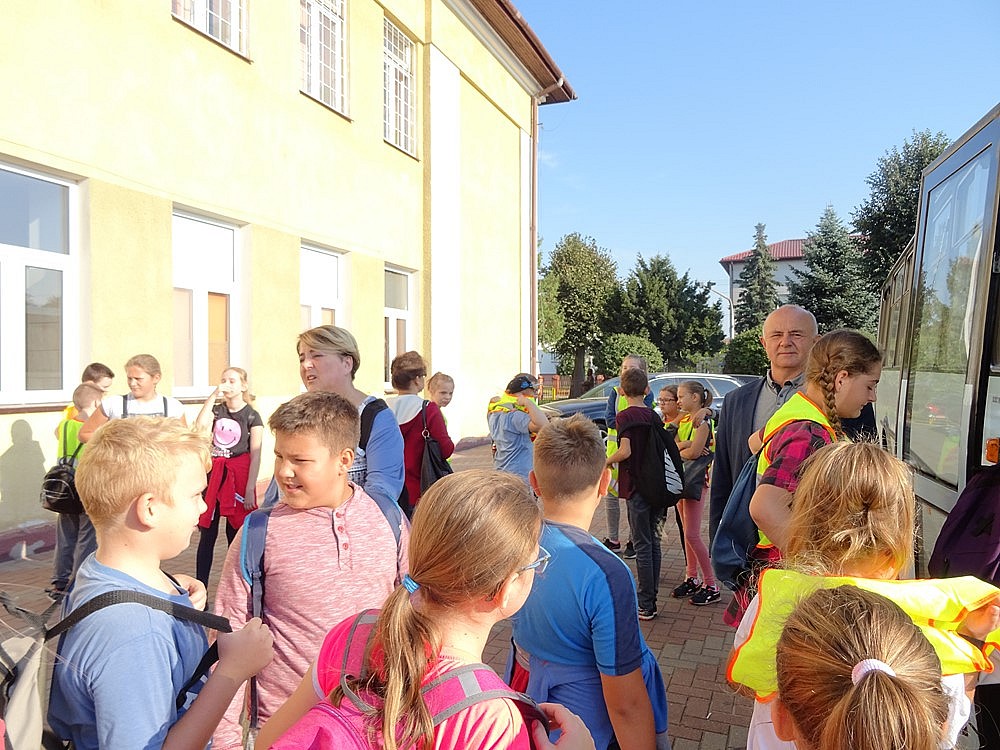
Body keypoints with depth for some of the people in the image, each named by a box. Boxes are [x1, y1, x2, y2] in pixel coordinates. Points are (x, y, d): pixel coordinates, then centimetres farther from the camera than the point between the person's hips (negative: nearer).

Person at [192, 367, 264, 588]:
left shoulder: (252, 416, -3)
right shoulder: (216, 410, 9)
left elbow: (255, 456, -7)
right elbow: (200, 427, -13)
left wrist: (250, 489, -12)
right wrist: (213, 395, -12)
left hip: (238, 477, -3)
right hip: (213, 473, 3)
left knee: (235, 536, 4)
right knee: (207, 535, 6)